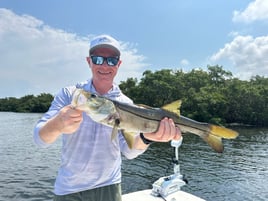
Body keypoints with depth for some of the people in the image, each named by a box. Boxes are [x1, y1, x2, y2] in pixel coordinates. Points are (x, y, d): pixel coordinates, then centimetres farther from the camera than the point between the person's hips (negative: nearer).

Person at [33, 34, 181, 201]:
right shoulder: (69, 94, -9)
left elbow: (129, 151, -17)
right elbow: (40, 139, -16)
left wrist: (146, 137, -38)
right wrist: (57, 125, -38)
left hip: (108, 187, 1)